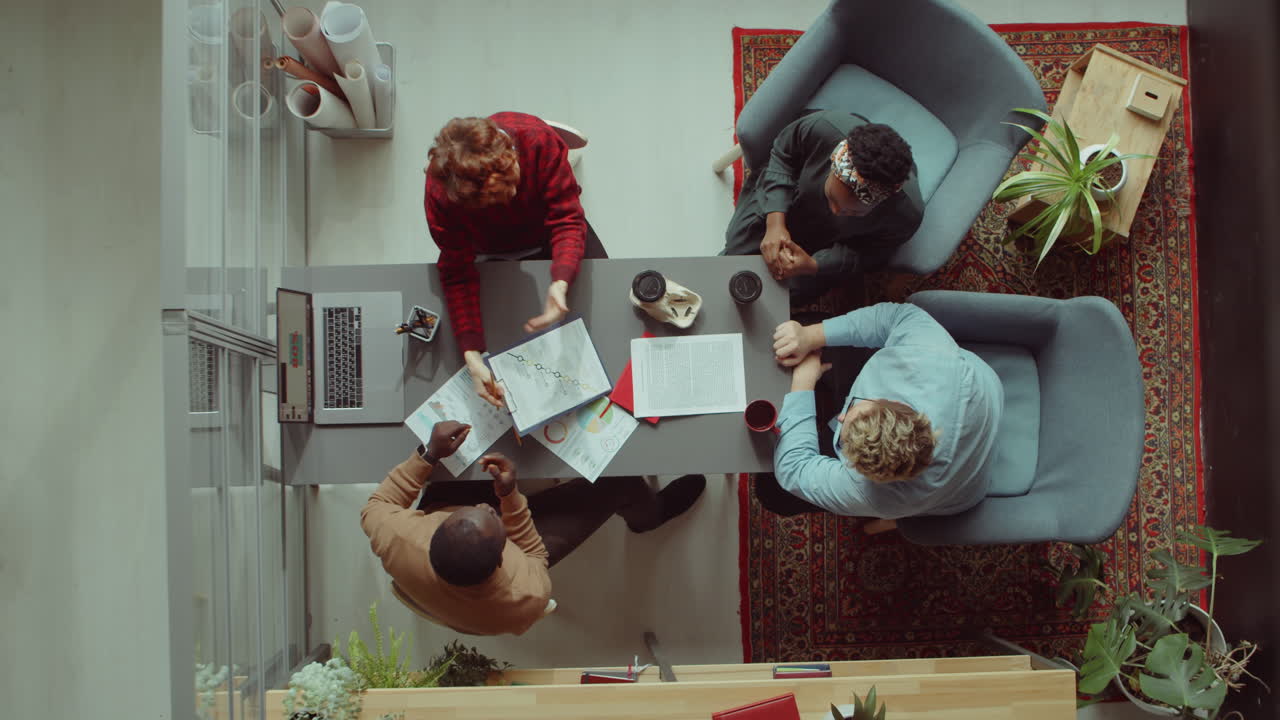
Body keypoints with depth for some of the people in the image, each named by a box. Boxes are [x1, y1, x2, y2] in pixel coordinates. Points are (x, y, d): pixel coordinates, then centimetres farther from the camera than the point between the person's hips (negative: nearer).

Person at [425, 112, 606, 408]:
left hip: (545, 232, 1)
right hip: (489, 251, -1)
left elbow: (567, 217, -33)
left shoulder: (538, 138, -38)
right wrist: (472, 356, -39)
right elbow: (458, 275, -30)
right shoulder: (441, 192, -37)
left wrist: (560, 283, -52)